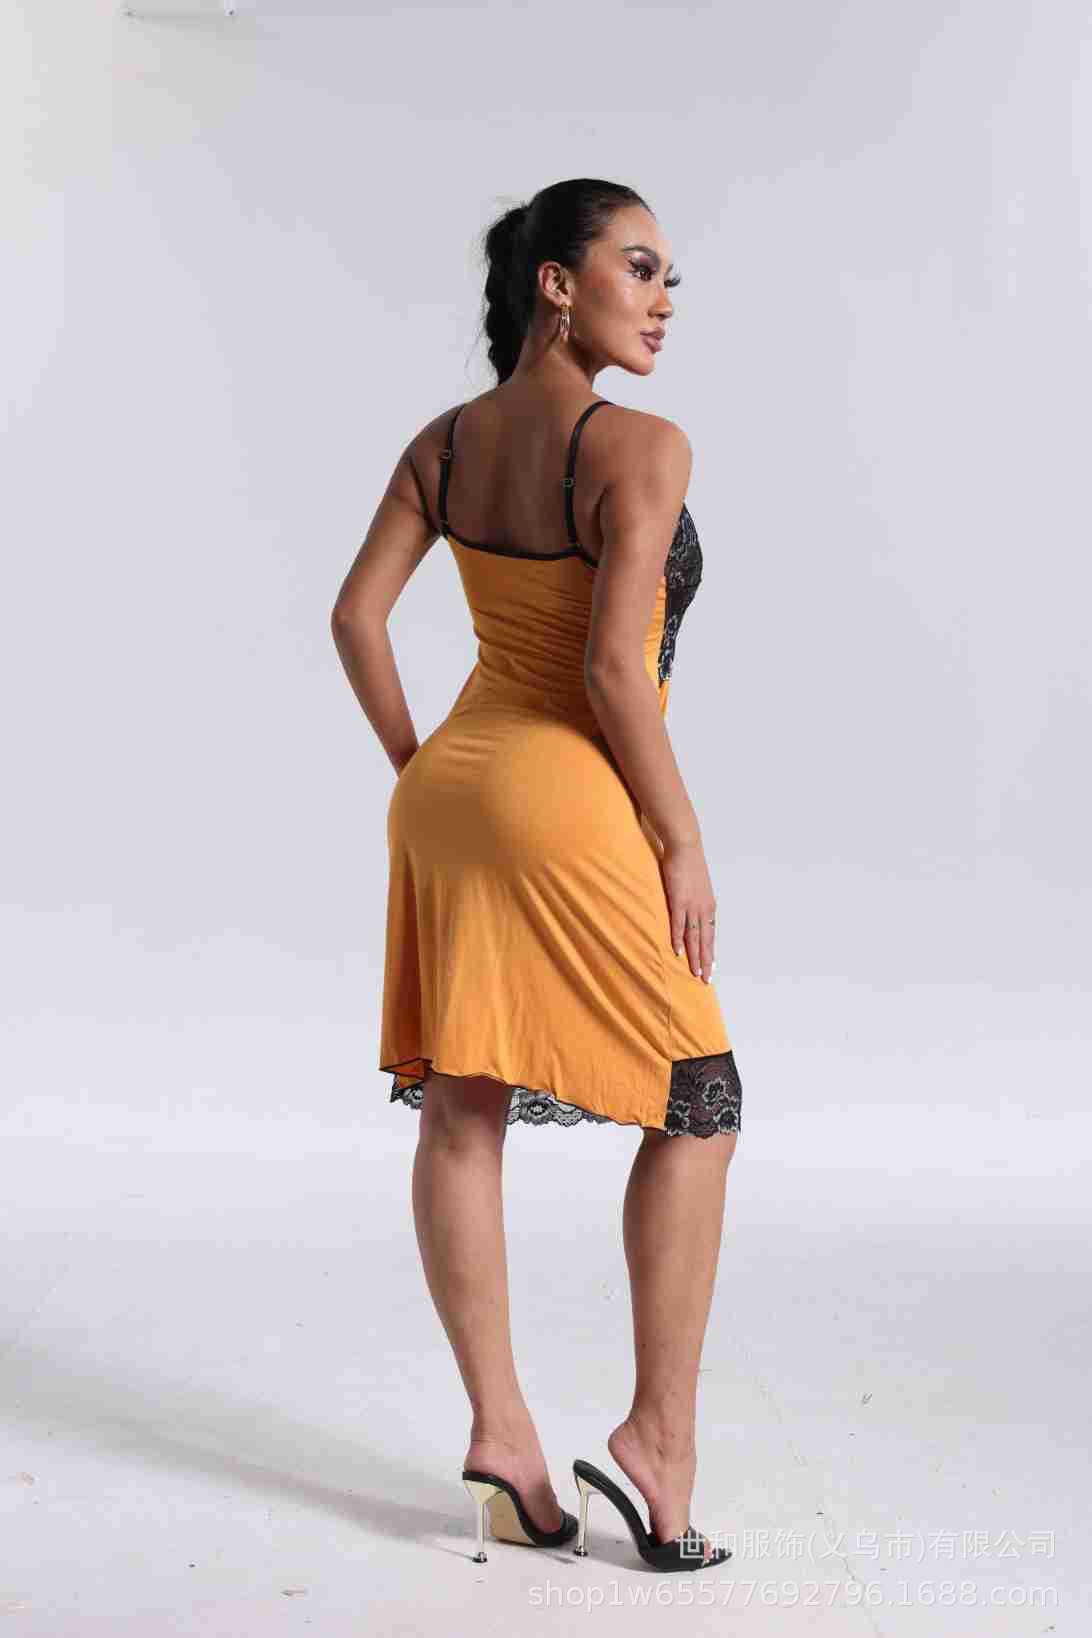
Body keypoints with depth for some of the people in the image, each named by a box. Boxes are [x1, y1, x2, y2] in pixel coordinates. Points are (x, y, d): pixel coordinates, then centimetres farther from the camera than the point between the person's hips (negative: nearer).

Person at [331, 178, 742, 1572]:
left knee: (462, 1114, 8)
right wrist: (684, 841, -11)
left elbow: (356, 612, 6)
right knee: (696, 1105, 7)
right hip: (570, 805, -7)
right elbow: (614, 665, -20)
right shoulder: (640, 447, -13)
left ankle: (498, 1427, 15)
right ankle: (661, 1428, 8)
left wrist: (419, 772, 14)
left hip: (448, 792, 7)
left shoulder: (442, 442, 8)